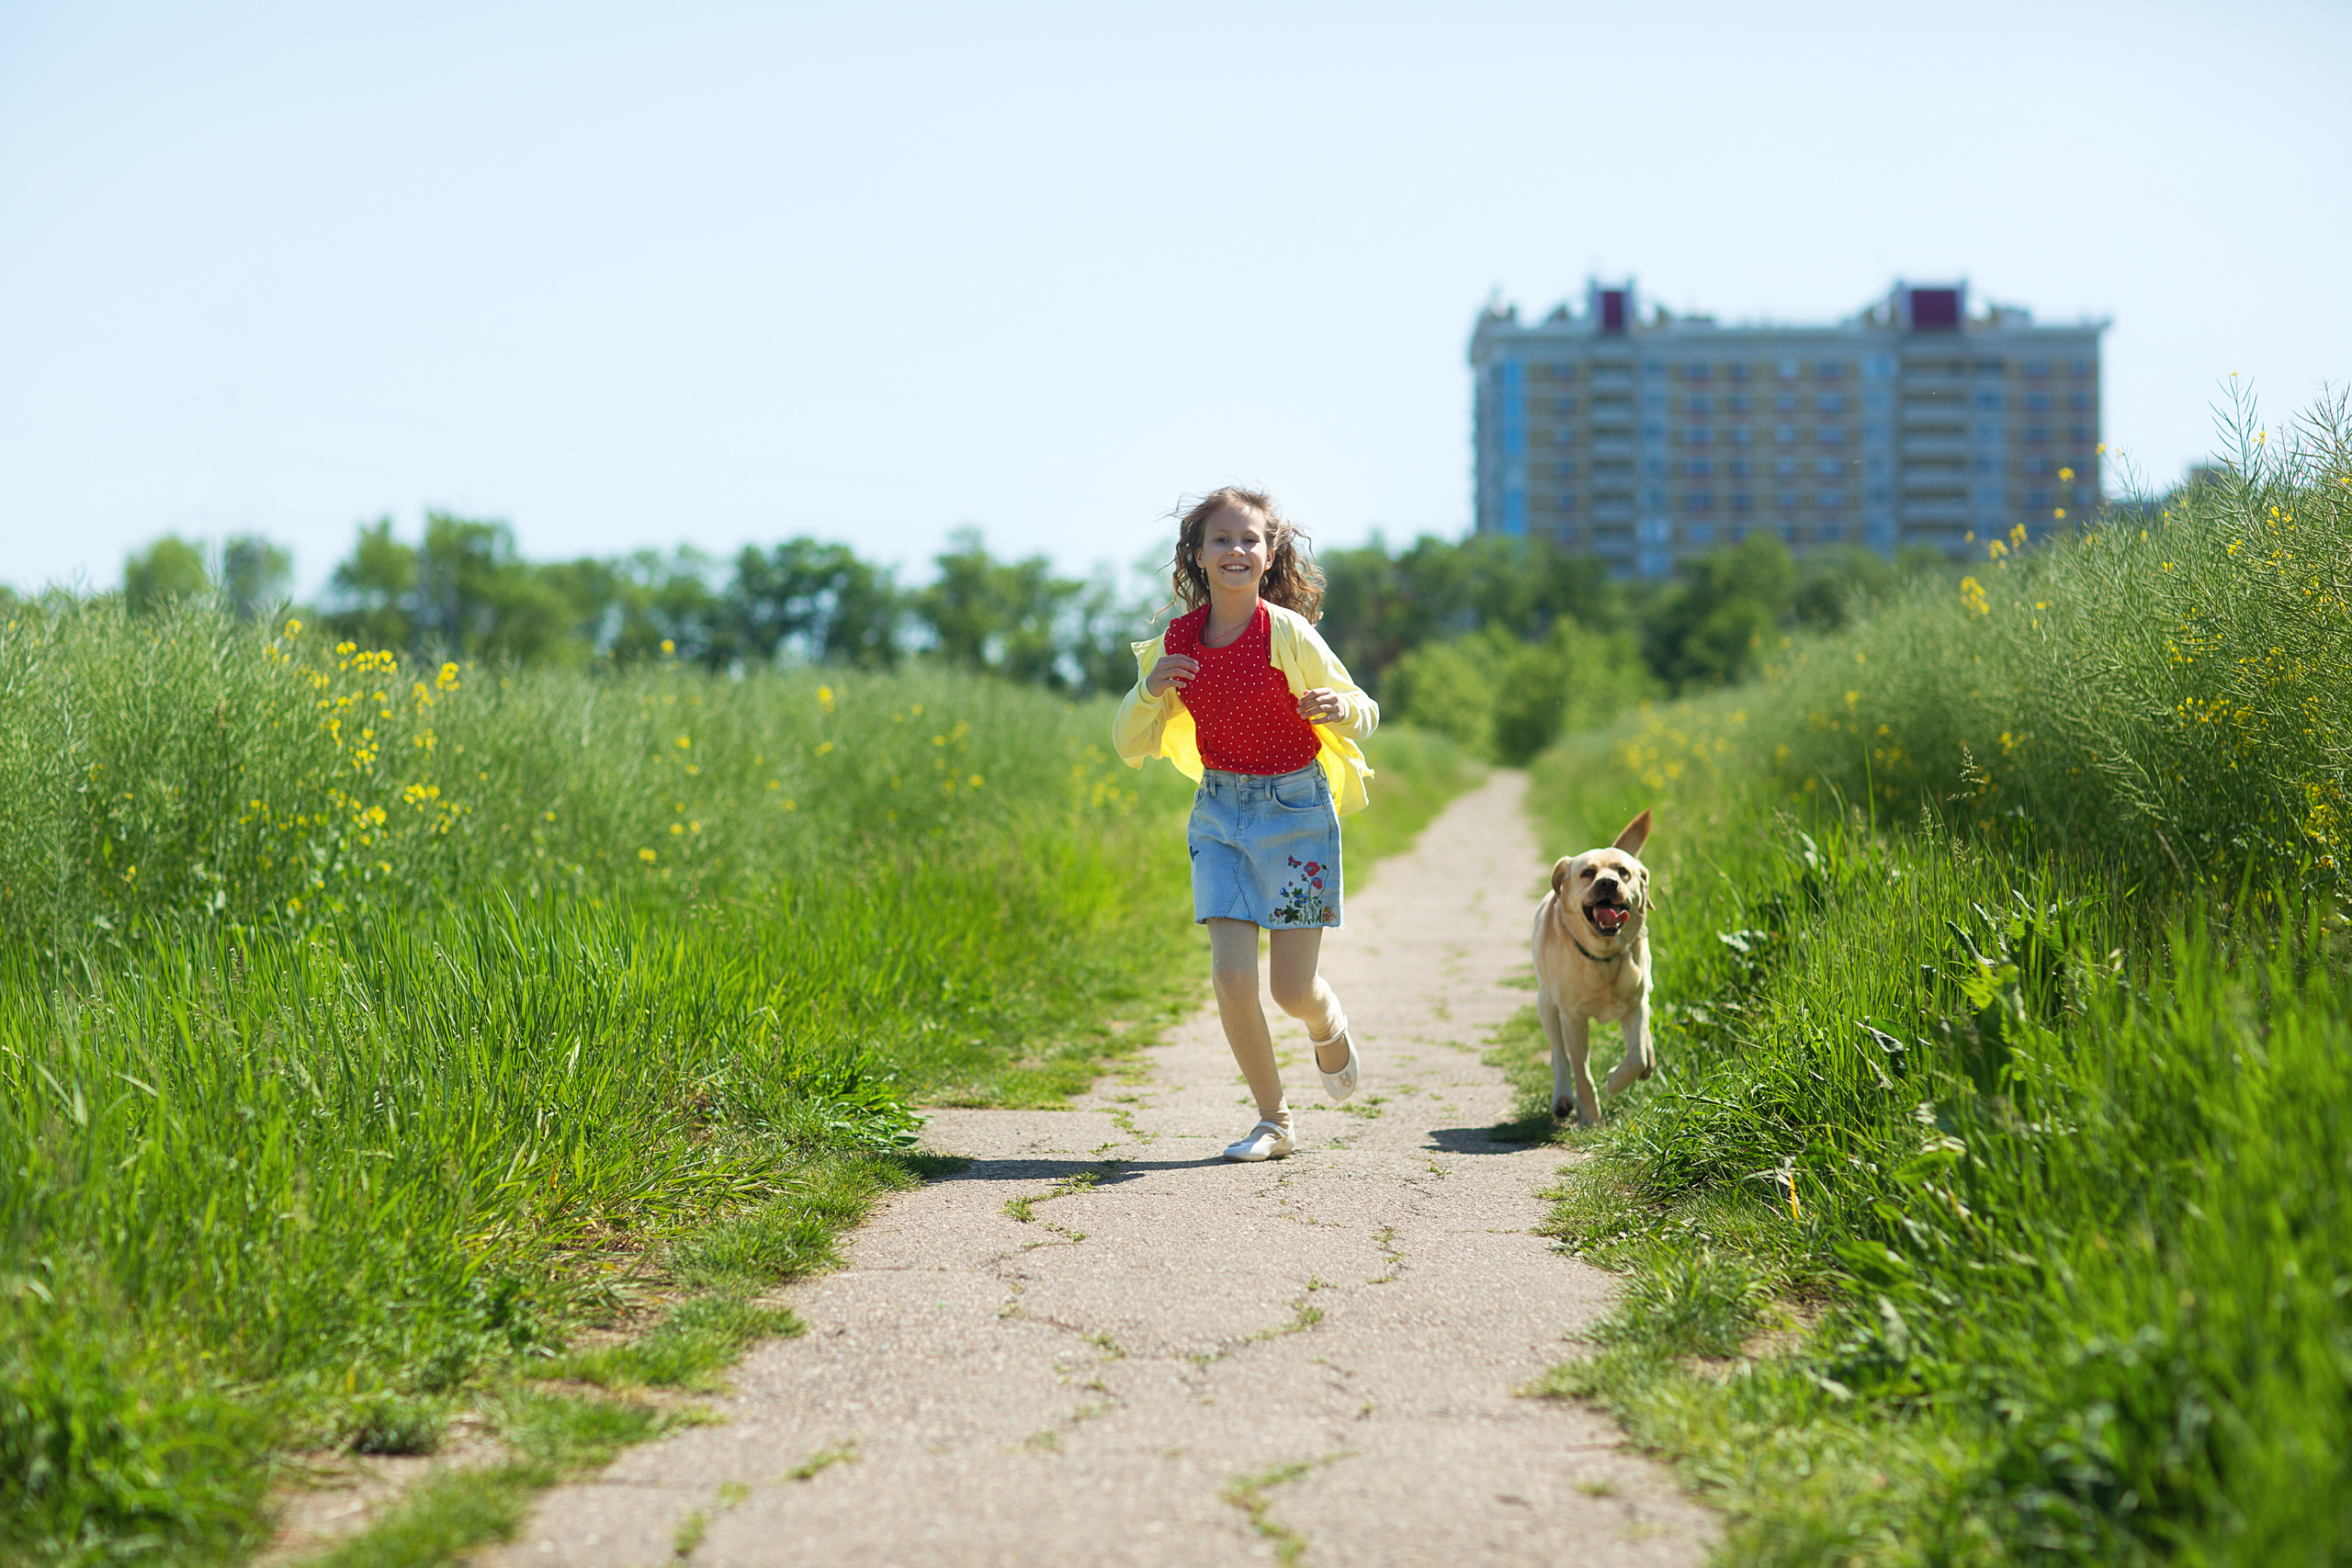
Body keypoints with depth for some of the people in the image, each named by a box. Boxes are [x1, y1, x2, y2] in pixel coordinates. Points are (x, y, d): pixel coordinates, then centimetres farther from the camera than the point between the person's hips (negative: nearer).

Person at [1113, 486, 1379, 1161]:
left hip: (1294, 808, -3)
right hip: (1219, 811, 3)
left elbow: (1365, 713, -5)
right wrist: (1149, 689, -17)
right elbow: (1131, 747, 3)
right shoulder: (1177, 641, -4)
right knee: (1231, 973, -9)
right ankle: (1273, 1120, 9)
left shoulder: (1286, 633, -15)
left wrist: (1339, 709, -29)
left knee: (1292, 989, -3)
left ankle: (1331, 1030, 36)